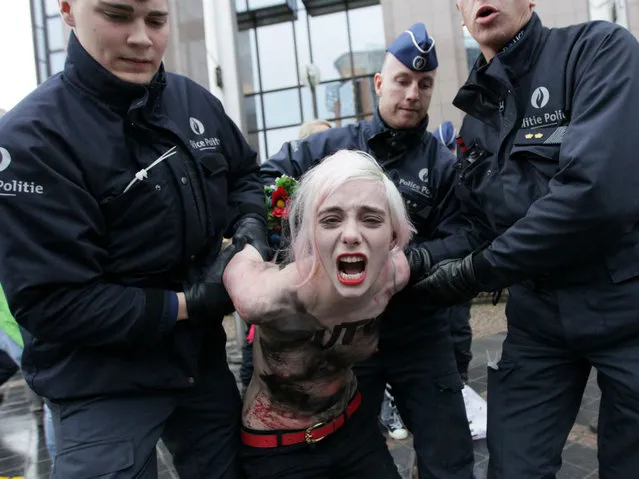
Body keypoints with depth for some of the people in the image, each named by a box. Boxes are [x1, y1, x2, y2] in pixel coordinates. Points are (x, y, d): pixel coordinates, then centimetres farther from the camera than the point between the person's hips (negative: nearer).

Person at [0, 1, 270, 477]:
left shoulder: (195, 101, -3)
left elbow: (245, 173, 14)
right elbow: (50, 302, -22)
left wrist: (250, 224, -7)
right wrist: (186, 305, -23)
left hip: (200, 355, 7)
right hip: (104, 383, -6)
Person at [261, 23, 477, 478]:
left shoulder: (444, 165, -3)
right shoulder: (331, 147, -1)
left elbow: (465, 241, -8)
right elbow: (268, 175, 3)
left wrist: (411, 260, -25)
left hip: (420, 334, 0)